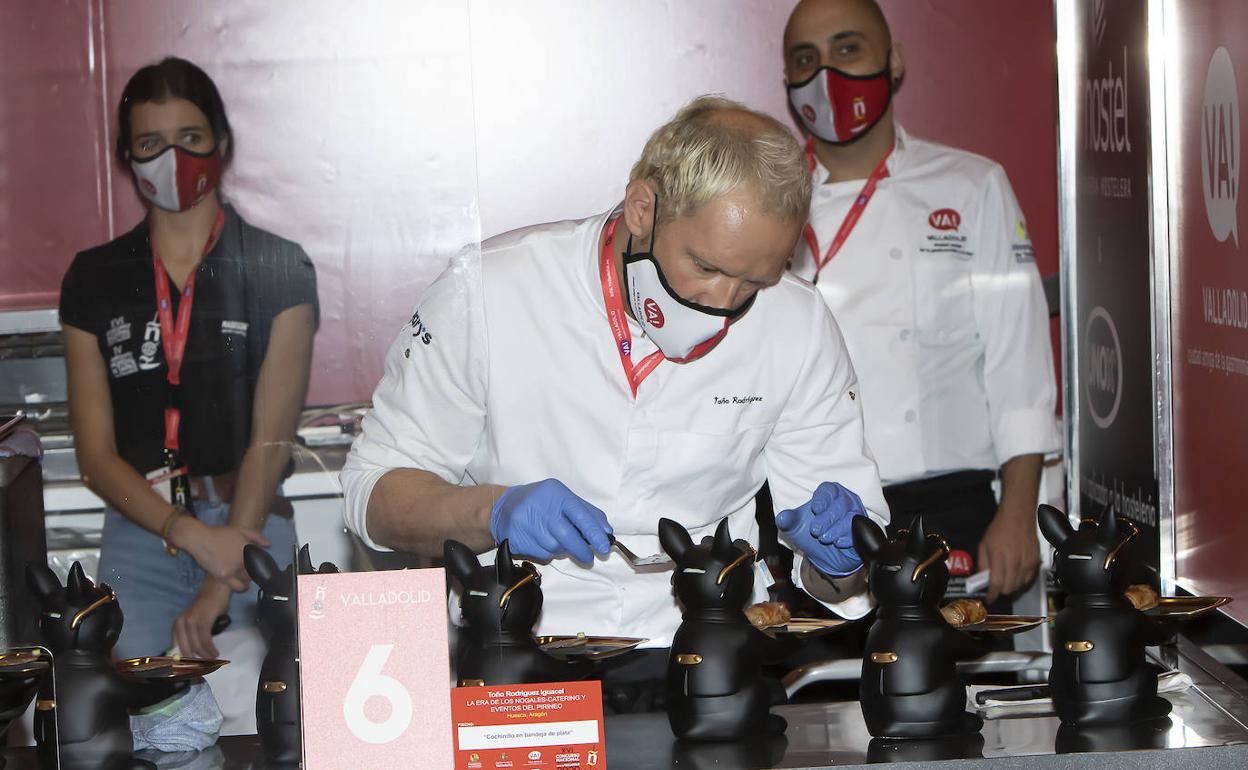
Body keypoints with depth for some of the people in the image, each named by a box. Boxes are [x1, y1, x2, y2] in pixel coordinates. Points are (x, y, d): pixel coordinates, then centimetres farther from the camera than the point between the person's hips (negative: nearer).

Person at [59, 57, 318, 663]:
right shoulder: (94, 279, 9)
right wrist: (195, 537, -13)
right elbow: (95, 454, 4)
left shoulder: (277, 270, 2)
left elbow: (272, 438, -5)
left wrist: (221, 589, -15)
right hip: (137, 538, 2)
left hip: (249, 529, -1)